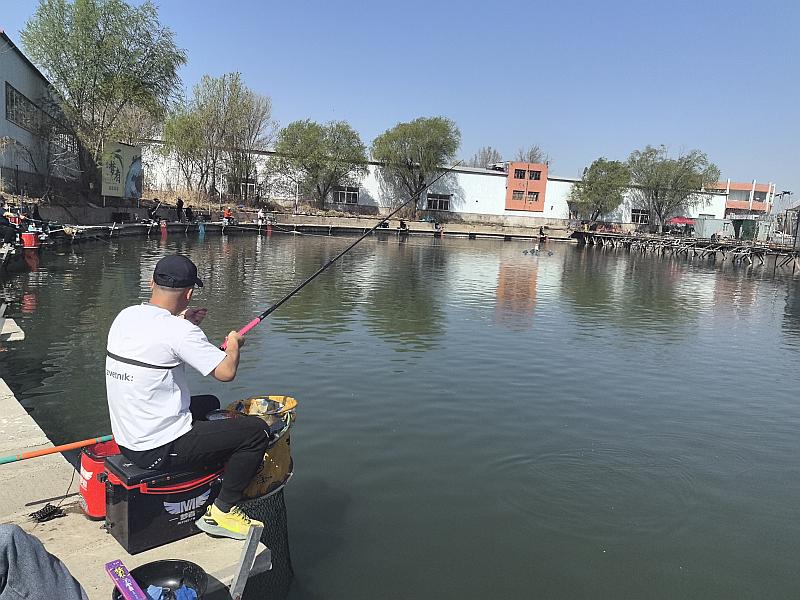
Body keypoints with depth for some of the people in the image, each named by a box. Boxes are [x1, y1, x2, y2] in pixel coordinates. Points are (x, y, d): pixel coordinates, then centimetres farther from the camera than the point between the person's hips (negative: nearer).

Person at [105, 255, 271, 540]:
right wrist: (234, 344, -3)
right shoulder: (178, 332, -23)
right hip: (159, 450, -9)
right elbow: (226, 372, -23)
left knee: (209, 404, 30)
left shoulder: (125, 316, 2)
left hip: (126, 440, 9)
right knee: (256, 431, -6)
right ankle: (223, 511, 5)